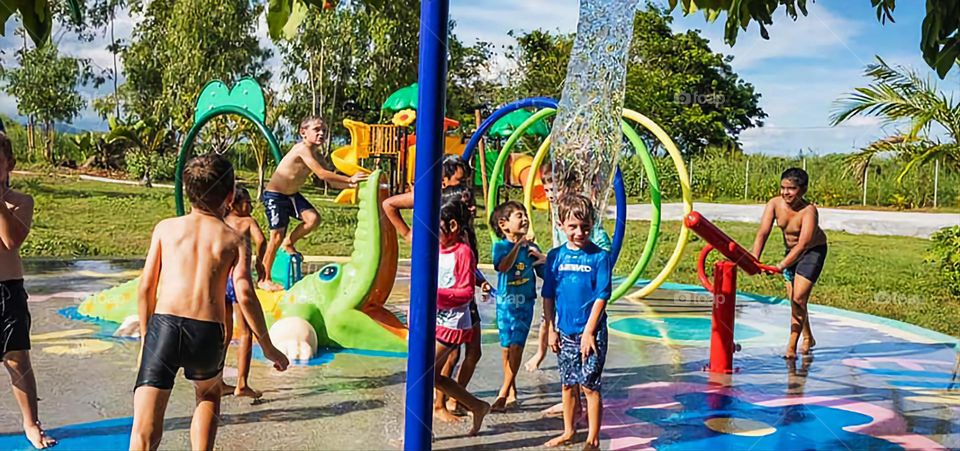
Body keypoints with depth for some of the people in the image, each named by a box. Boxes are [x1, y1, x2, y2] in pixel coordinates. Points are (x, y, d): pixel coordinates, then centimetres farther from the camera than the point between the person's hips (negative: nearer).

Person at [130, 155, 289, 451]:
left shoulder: (166, 228, 14)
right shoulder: (234, 240, 9)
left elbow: (146, 287, 11)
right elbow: (245, 296, -1)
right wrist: (268, 347, 8)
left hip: (164, 325, 0)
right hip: (208, 332, 0)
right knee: (209, 395, 33)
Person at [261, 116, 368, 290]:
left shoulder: (316, 154, 1)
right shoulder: (303, 148, -24)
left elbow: (331, 180, -1)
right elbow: (321, 174, -32)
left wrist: (352, 185, -16)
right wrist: (349, 179, -34)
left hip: (292, 194, 7)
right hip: (274, 195, -7)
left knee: (313, 218, -14)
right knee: (277, 237, -6)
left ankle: (289, 243, 13)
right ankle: (264, 280, 7)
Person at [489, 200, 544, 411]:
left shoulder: (531, 248, 0)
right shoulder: (500, 246, -6)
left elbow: (546, 273, 6)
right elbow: (503, 266, -25)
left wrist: (544, 258, -13)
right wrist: (517, 245, -29)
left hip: (525, 304, 0)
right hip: (505, 303, 0)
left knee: (516, 346, -10)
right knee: (506, 348, 9)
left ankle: (503, 394, -5)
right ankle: (512, 392, 25)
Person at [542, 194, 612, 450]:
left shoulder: (599, 257, -9)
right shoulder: (555, 256, 2)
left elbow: (601, 297, -10)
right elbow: (548, 296, 6)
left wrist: (589, 332, -13)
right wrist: (551, 330, 4)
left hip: (591, 332, -4)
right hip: (565, 332, 4)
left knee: (589, 385, -1)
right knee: (568, 384, 16)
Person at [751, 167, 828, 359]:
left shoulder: (809, 211, -31)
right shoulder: (774, 204, -18)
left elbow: (803, 244, -39)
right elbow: (763, 233, -24)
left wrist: (782, 265, -49)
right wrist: (754, 259, -38)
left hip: (813, 251, -6)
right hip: (790, 251, 6)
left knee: (799, 298, -15)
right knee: (793, 299, 14)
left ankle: (791, 348, -11)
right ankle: (808, 339, 37)